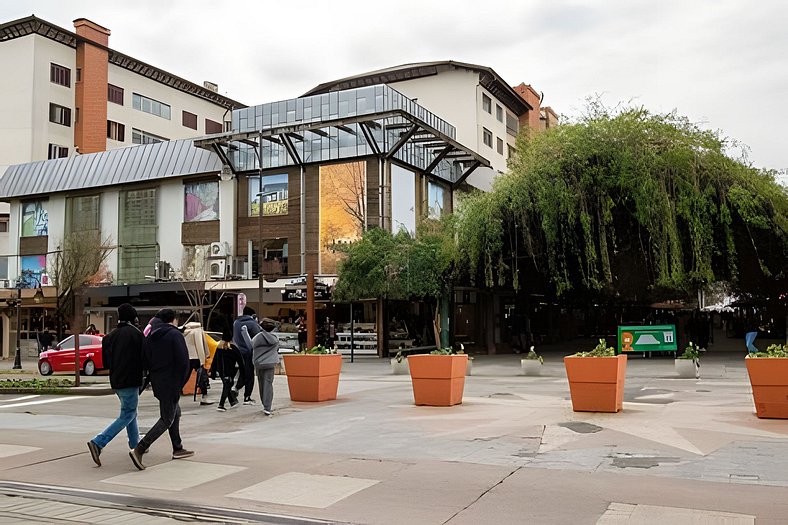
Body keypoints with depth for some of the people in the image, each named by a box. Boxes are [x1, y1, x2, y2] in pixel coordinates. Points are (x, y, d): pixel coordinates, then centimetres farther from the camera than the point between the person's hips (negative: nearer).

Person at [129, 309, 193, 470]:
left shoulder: (150, 337, 10)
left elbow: (145, 360, 10)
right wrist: (181, 383, -6)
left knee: (175, 412, 22)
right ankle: (139, 450, -13)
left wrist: (155, 376, 14)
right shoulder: (175, 335, -11)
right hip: (171, 384, -8)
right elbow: (183, 362, -17)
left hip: (157, 383, 8)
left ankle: (177, 449, 29)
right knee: (167, 419, -3)